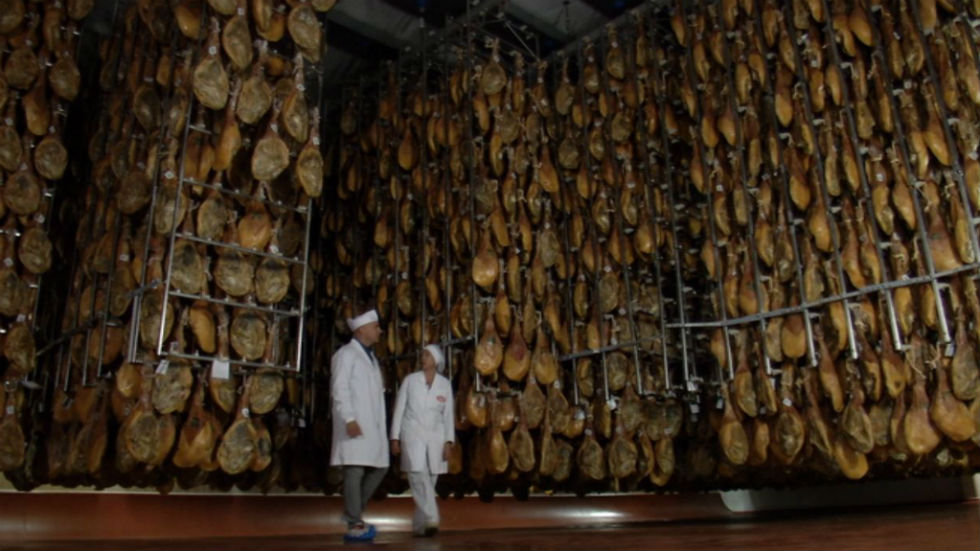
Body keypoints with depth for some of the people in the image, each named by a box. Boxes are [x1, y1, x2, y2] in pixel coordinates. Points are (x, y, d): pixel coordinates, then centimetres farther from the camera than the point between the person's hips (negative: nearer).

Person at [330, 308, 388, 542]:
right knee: (355, 471, -6)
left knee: (379, 468, 10)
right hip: (355, 425, -9)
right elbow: (339, 389, -14)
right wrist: (349, 419, -22)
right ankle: (354, 525, 0)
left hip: (373, 425, 9)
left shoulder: (370, 356, 20)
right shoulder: (346, 354, -5)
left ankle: (353, 512, 21)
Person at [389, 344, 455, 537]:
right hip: (412, 434, -2)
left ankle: (420, 525, 15)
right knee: (419, 477, -17)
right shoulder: (410, 380, 3)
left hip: (435, 436, 2)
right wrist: (395, 438, -1)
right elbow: (399, 409, 4)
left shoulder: (445, 384, 7)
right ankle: (431, 520, -21)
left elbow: (448, 415, 7)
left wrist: (448, 442, 0)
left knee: (429, 481, 4)